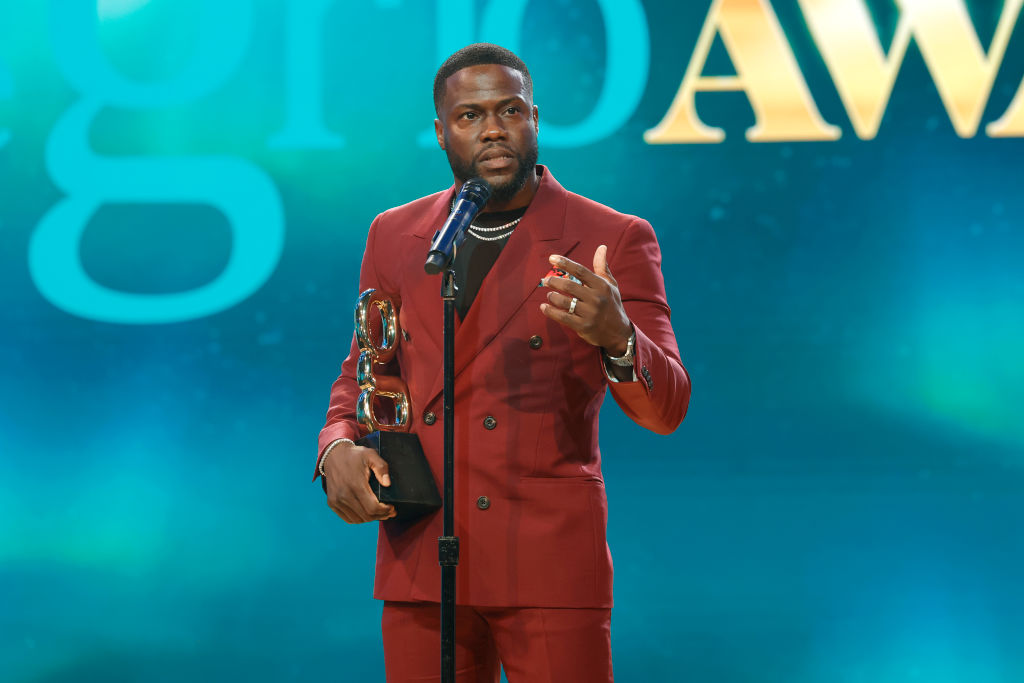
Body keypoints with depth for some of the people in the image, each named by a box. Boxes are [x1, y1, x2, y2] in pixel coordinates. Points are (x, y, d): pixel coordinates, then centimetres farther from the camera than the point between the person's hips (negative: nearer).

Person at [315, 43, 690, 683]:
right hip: (421, 559, 3)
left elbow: (666, 408, -6)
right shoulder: (394, 236, 10)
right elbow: (362, 375, 20)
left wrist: (616, 336, -27)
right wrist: (337, 449, -2)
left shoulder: (614, 240, -1)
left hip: (551, 569, -3)